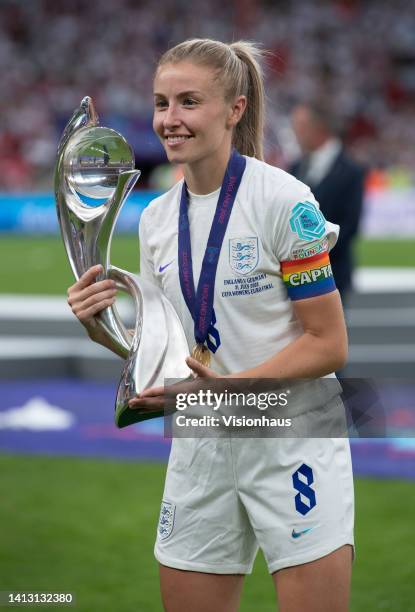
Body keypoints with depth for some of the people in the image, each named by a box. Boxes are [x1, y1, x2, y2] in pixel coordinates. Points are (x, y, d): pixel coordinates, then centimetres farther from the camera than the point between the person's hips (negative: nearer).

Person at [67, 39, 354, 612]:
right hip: (200, 451, 6)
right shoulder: (157, 217, 7)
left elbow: (328, 345, -12)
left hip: (293, 443, -6)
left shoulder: (284, 200, -13)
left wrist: (228, 388, -23)